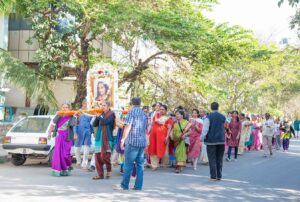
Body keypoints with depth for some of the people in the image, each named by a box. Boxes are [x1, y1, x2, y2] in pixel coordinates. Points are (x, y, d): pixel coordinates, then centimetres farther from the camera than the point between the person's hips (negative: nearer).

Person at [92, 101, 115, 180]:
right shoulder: (101, 114, 15)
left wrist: (98, 116, -4)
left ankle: (109, 170, 11)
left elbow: (105, 122, -19)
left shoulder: (111, 114, -2)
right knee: (97, 156, 1)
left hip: (107, 138, -6)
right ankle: (100, 174, 8)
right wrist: (97, 117, -5)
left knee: (104, 156, -11)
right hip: (99, 137, 6)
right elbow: (94, 124, 9)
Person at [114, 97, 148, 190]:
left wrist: (123, 139, -10)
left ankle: (124, 185, 1)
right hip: (142, 142, 6)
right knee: (140, 164, 6)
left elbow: (128, 126, -12)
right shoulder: (144, 114, 15)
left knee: (128, 164, -3)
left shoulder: (132, 112, -5)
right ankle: (138, 185, 5)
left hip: (132, 141, -6)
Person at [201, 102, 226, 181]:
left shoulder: (209, 117, -9)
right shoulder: (223, 117, 5)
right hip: (221, 140, 4)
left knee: (212, 159, 0)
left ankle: (213, 176, -3)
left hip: (211, 140, -4)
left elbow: (205, 130, -11)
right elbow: (224, 128, 14)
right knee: (219, 159, 11)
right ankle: (219, 176, 12)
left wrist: (202, 138, -2)